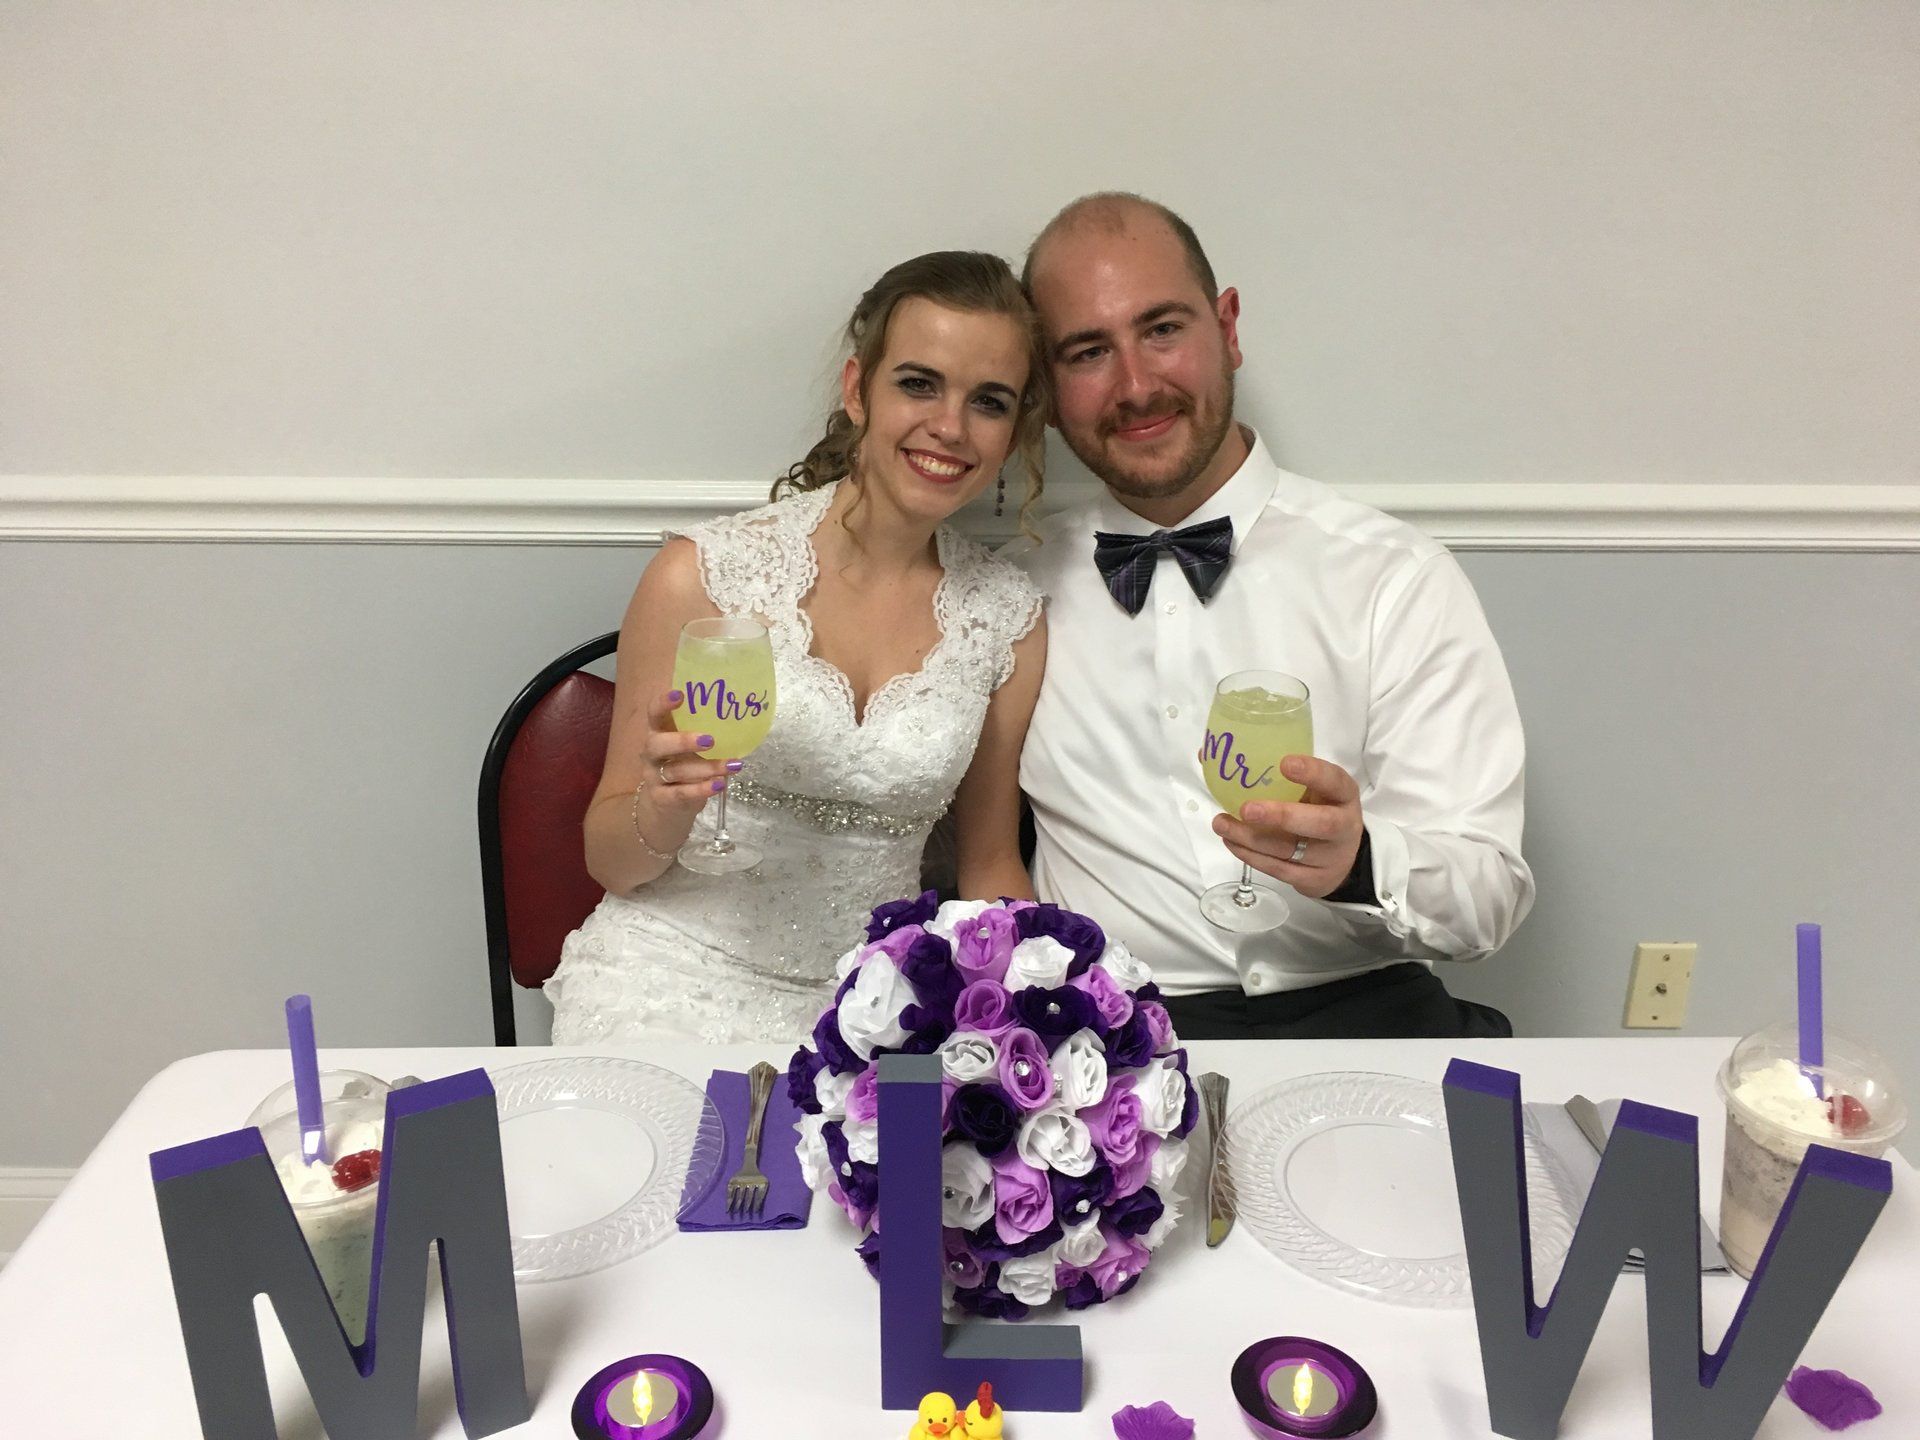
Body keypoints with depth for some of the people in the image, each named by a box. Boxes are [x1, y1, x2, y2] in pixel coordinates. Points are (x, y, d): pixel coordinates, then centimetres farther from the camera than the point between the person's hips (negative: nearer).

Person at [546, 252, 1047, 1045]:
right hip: (671, 978, -3)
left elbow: (989, 865, 11)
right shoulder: (703, 573, -9)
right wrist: (665, 807, -22)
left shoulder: (1010, 618, 0)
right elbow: (608, 859, -1)